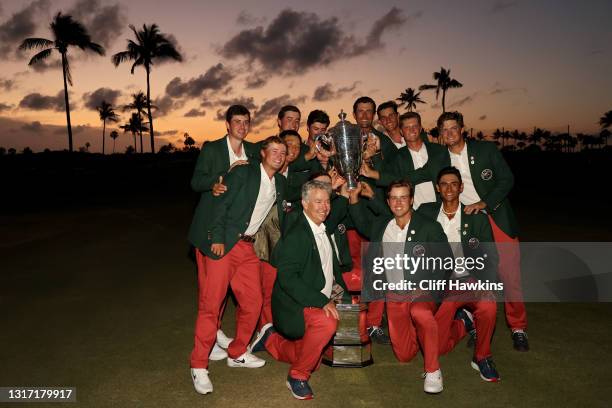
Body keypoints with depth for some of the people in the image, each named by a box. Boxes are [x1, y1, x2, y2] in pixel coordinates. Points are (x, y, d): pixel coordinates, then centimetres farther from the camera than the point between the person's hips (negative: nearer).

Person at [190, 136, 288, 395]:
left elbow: (283, 213, 22)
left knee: (253, 303, 7)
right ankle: (199, 366, 5)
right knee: (211, 304, -6)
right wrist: (217, 239, -17)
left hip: (248, 247, 7)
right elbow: (221, 204, -10)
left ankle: (237, 354, 27)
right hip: (224, 244, -6)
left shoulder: (280, 183, 14)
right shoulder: (243, 172, -5)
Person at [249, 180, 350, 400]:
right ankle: (298, 376, -13)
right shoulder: (295, 235, -19)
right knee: (327, 323, -36)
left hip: (320, 302, 9)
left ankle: (270, 339, 34)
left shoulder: (324, 230, 9)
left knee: (311, 361, 13)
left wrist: (339, 286, 8)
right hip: (295, 304, -9)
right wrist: (321, 301, -30)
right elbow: (287, 278, -26)